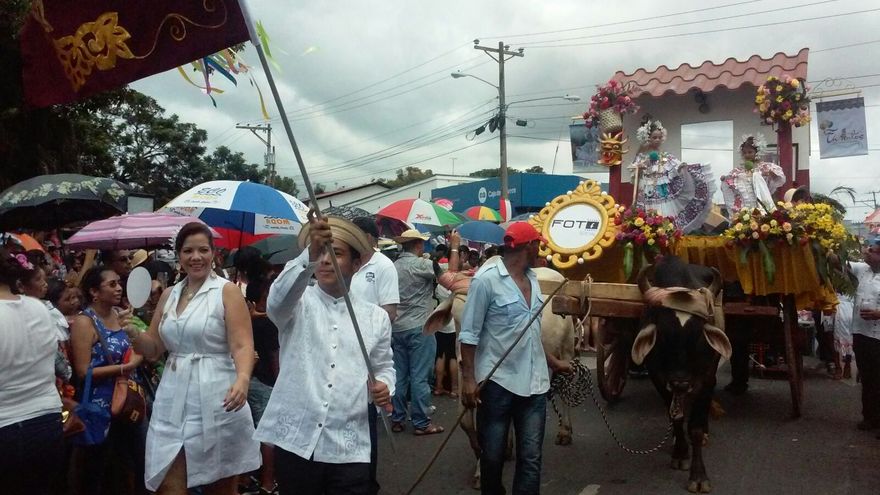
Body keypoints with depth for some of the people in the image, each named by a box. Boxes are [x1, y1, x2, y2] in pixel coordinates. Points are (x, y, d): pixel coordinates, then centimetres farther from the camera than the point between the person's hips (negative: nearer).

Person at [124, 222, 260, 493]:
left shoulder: (227, 291, -5)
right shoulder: (169, 295, 12)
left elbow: (242, 345, -14)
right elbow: (154, 349, 15)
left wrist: (242, 379, -34)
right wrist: (133, 333, -6)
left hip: (215, 401, -4)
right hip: (173, 402, 5)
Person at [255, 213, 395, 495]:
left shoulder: (376, 317, 9)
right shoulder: (298, 304, 2)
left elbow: (384, 366, 19)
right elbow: (277, 300, -22)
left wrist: (384, 387, -5)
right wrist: (310, 254, -39)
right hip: (295, 442, -1)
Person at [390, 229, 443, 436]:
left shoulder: (393, 267, 9)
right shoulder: (421, 265, -13)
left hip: (398, 328, 7)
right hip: (419, 328, -7)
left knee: (399, 375, 11)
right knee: (419, 376, -1)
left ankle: (397, 419, 17)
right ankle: (421, 423, 4)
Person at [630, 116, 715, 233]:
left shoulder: (667, 157, 9)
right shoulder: (641, 157, 2)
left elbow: (679, 169, 0)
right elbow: (634, 179, 0)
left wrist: (684, 167, -20)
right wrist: (638, 170, -17)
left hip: (666, 198, 2)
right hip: (648, 199, -2)